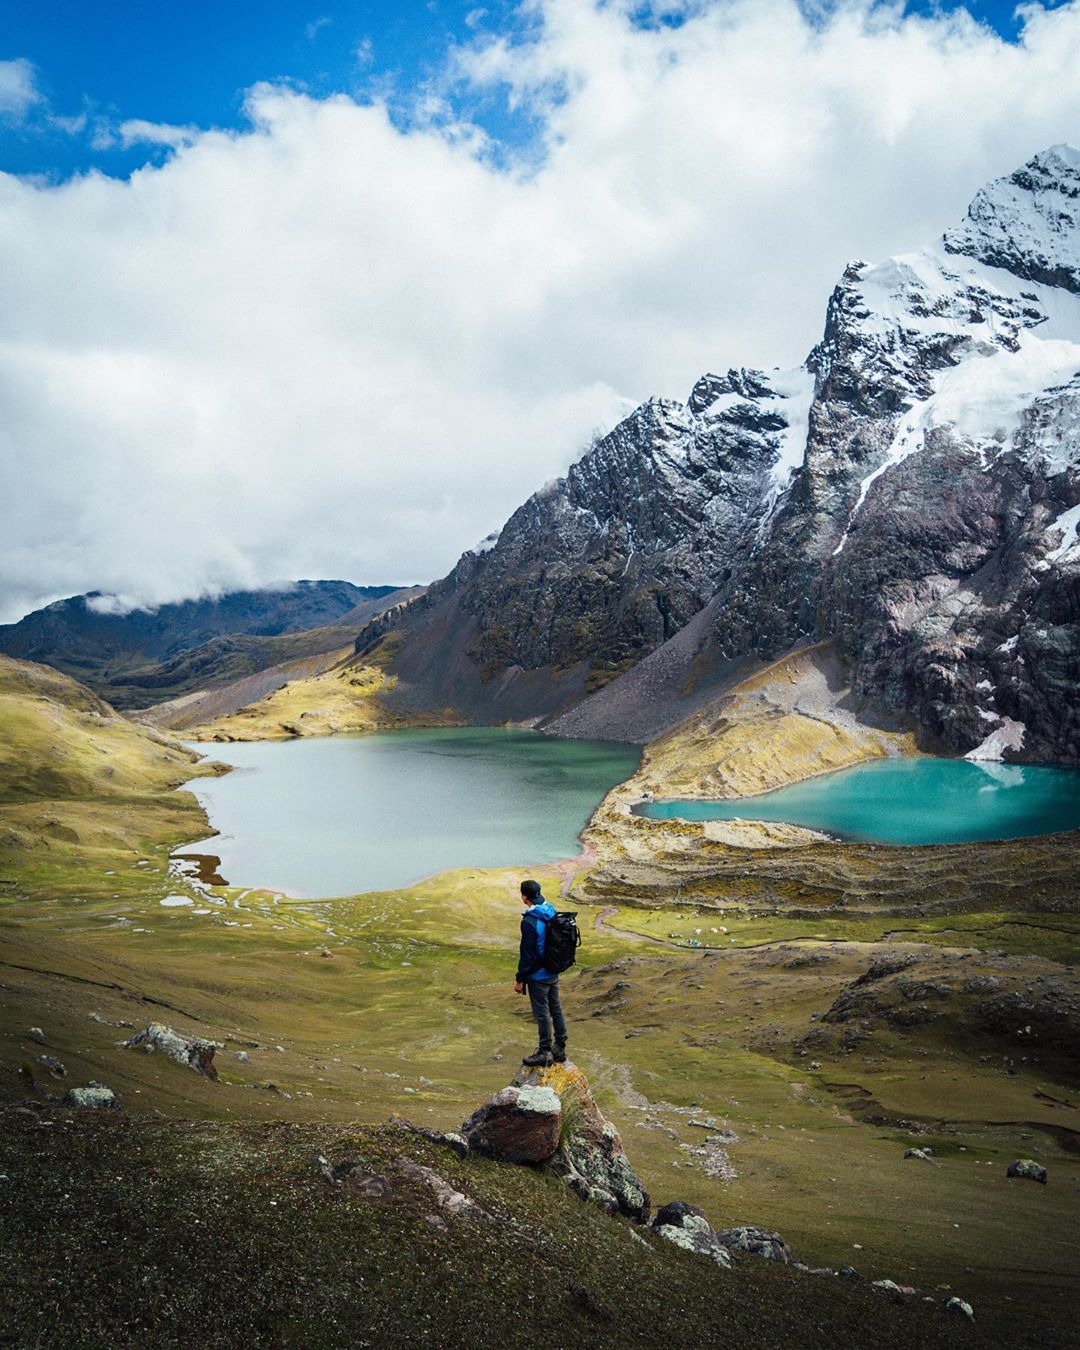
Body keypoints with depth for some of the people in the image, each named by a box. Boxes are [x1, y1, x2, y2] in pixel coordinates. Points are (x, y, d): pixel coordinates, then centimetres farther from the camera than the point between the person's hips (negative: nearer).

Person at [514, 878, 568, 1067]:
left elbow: (527, 954, -21)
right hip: (554, 973, 8)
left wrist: (520, 979, -12)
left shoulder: (529, 922, -25)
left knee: (542, 1013, 4)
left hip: (538, 976, -8)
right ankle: (560, 1048, 27)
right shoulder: (553, 913, 0)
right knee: (556, 1009, 17)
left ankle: (545, 1052, 15)